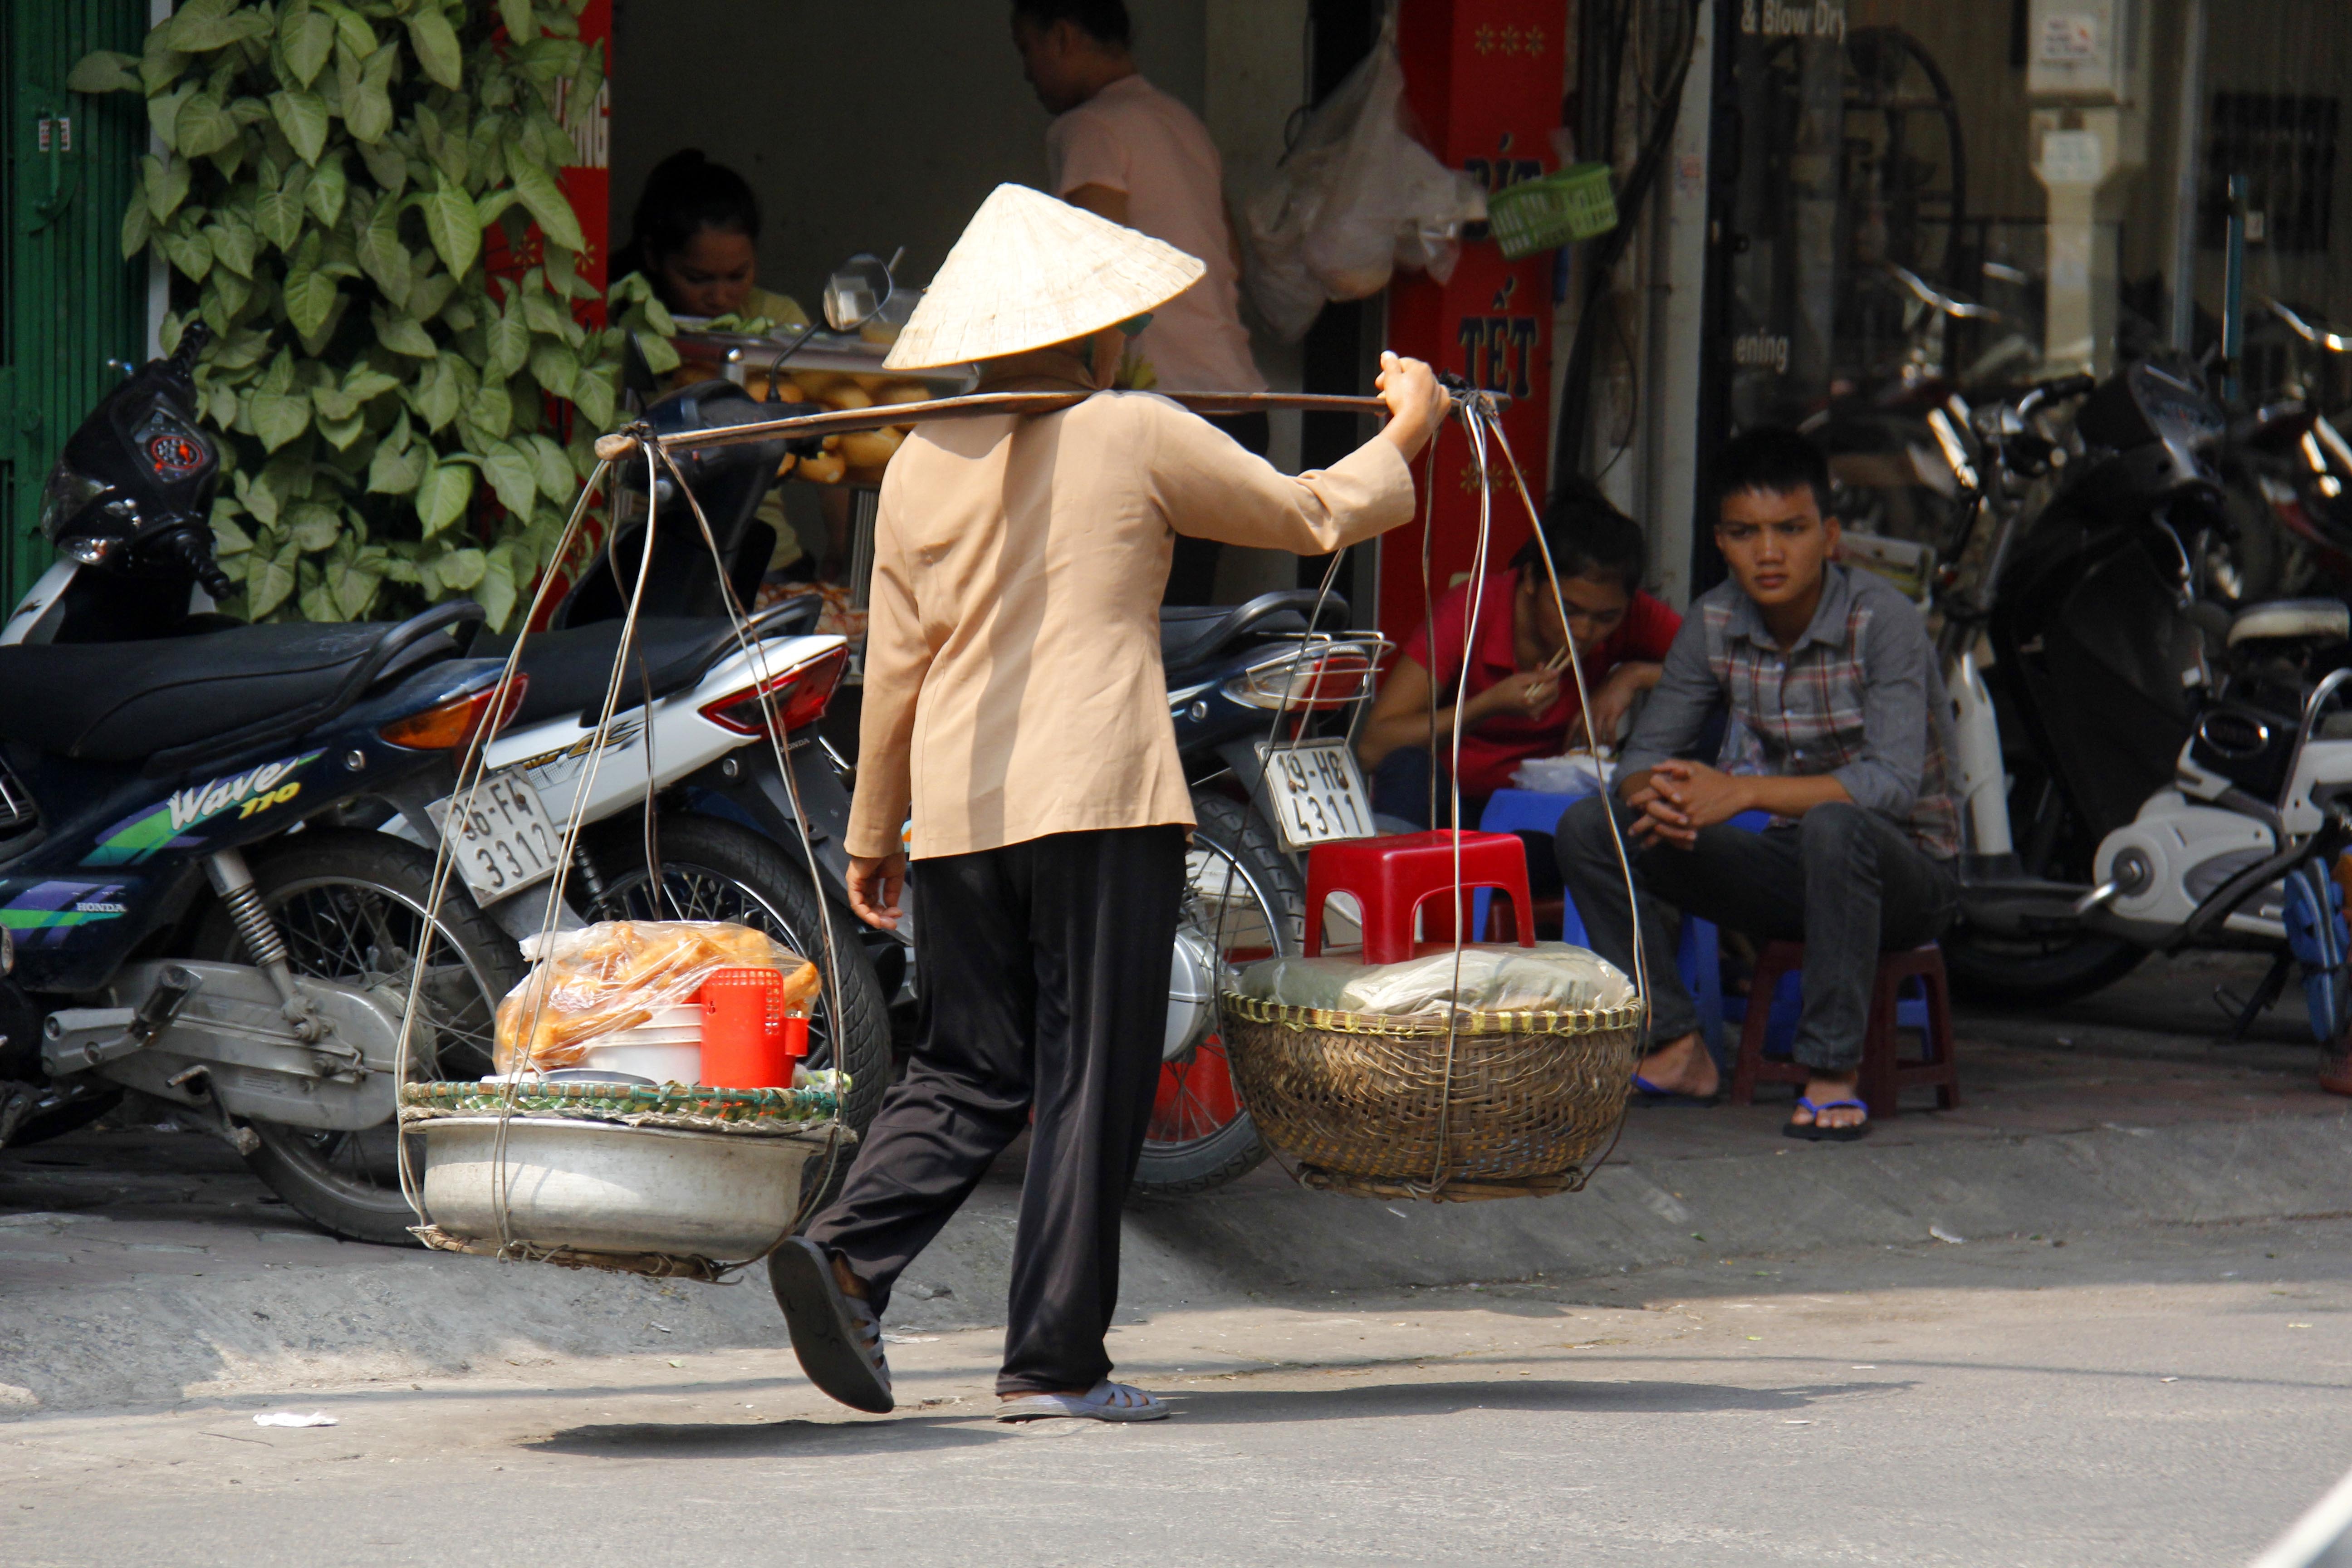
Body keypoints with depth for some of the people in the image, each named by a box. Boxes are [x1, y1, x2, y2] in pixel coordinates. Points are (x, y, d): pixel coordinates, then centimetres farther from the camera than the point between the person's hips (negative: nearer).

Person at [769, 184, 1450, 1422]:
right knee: (1089, 1082, 0)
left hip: (958, 811, 5)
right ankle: (1053, 1360, -1)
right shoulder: (1136, 439, -1)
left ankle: (850, 1253, -11)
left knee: (965, 1074, 12)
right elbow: (1311, 519, 10)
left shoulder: (925, 462, 10)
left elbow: (895, 665, 12)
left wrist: (873, 834, 21)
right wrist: (1404, 435, 28)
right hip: (1101, 804, -5)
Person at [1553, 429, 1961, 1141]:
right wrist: (1658, 793, -25)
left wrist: (1742, 791, -35)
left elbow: (1894, 783, -29)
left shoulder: (1883, 621, -18)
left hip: (1907, 874, -6)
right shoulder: (1715, 623, -1)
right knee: (1590, 827, -9)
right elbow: (1645, 754, 1)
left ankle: (1833, 1073, -29)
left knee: (1833, 824, -41)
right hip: (1793, 869, 6)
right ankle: (1674, 1048, -5)